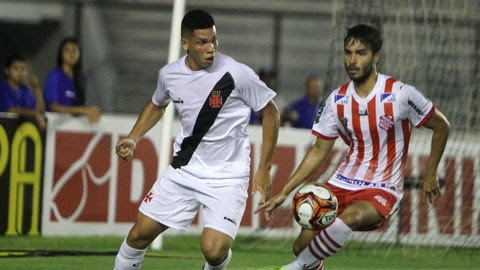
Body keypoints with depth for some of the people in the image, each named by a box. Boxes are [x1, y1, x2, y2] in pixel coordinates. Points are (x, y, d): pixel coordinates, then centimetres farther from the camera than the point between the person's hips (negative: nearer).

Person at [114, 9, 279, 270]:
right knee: (141, 232, 5)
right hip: (184, 168, 4)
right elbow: (156, 105, 21)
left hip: (227, 177, -4)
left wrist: (263, 169, -6)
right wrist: (133, 139, 6)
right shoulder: (169, 74, -3)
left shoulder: (237, 74, -17)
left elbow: (270, 112, -5)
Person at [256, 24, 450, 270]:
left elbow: (441, 126, 1)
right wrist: (283, 193, 4)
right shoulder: (338, 100, 0)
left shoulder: (399, 95, -13)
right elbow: (319, 151, 10)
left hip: (383, 190, -5)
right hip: (343, 183, 5)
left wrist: (430, 175, 0)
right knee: (303, 246, -7)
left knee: (351, 216, -37)